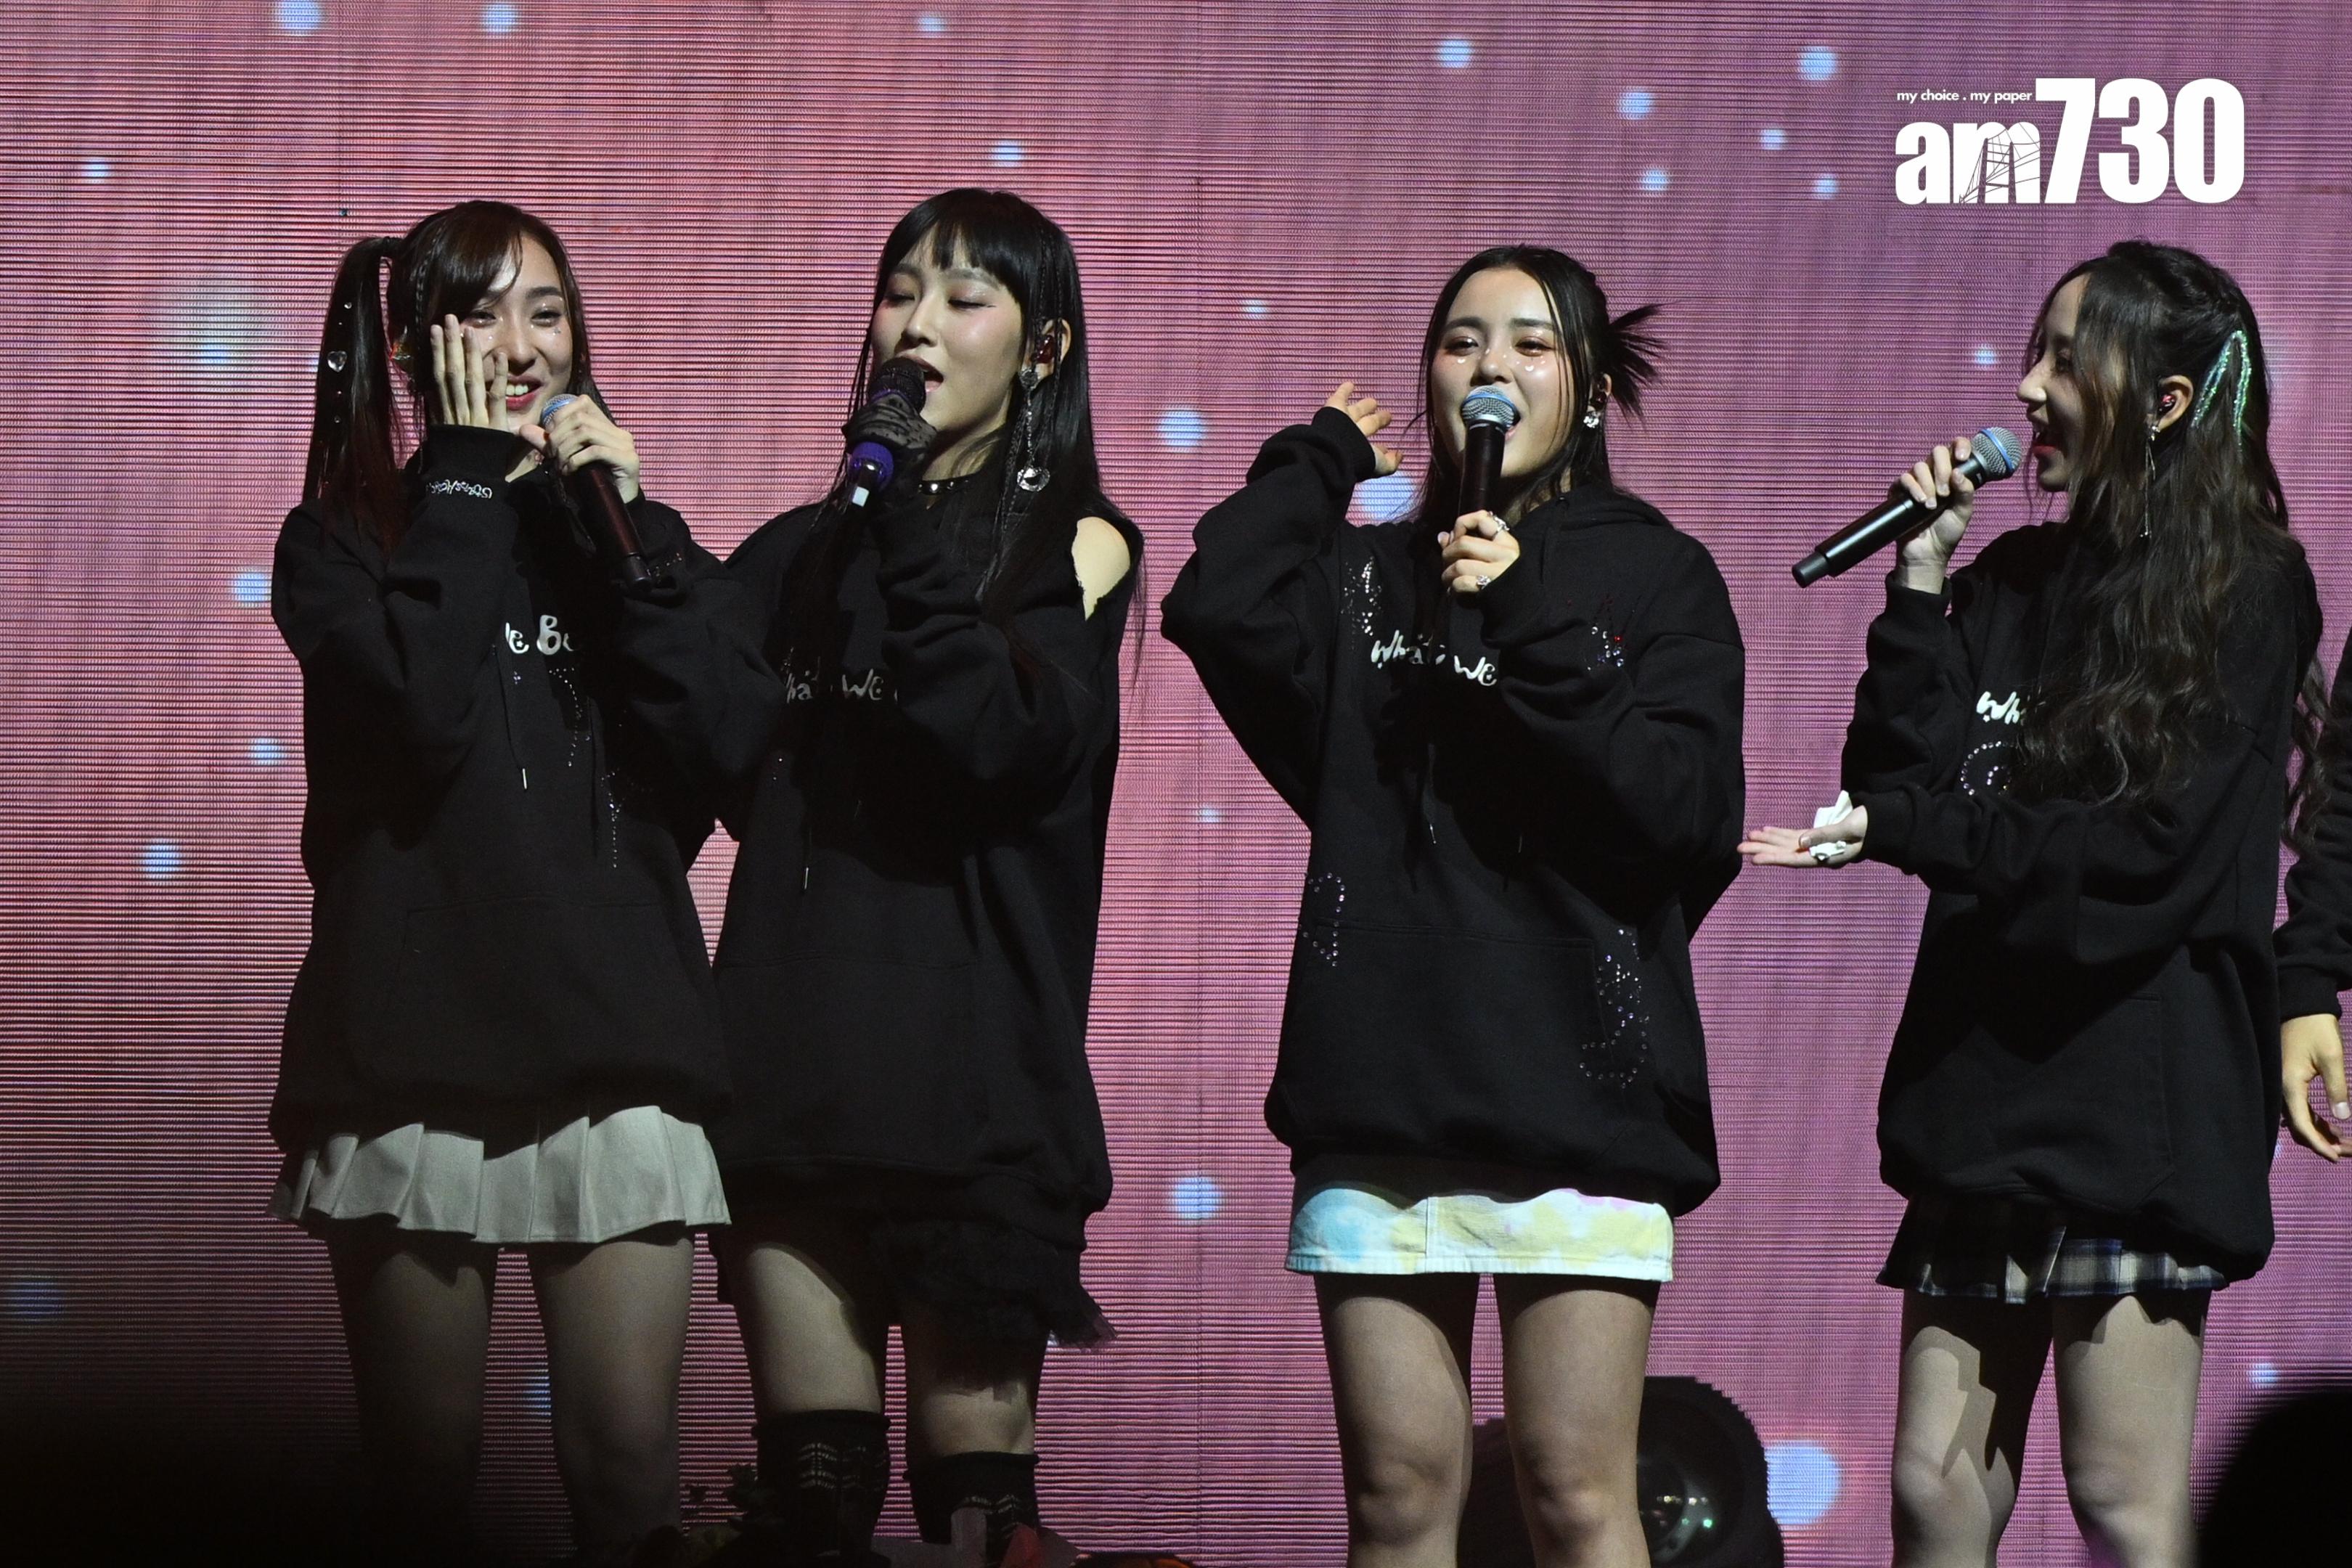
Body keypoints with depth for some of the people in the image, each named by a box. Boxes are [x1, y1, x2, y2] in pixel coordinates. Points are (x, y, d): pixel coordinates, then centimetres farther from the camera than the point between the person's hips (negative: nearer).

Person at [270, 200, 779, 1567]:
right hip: (415, 1048, -2)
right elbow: (424, 708, -16)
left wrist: (627, 525, -7)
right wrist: (466, 482, -7)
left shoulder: (622, 527, 14)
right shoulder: (342, 542, 6)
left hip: (617, 1050, 2)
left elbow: (733, 736, -3)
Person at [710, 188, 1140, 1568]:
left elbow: (1006, 740, -13)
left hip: (973, 1041, -4)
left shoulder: (1073, 544, 5)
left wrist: (910, 524, -11)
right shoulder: (808, 549, 17)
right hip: (796, 1034, 4)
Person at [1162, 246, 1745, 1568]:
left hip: (1579, 1081, -2)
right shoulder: (1367, 574, 15)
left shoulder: (1659, 578, 8)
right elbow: (1218, 608, -7)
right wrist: (1324, 456, 8)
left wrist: (1531, 632, -10)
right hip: (1383, 1080, 3)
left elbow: (1689, 813, -6)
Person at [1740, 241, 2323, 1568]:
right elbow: (1896, 785, 5)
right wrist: (1921, 585, -1)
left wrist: (1900, 831, -15)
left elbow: (2150, 855, -14)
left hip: (2139, 1096, -6)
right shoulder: (2013, 581, 15)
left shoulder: (2248, 590, -4)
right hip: (1986, 1074, 6)